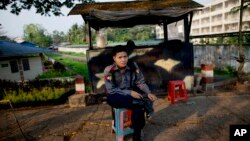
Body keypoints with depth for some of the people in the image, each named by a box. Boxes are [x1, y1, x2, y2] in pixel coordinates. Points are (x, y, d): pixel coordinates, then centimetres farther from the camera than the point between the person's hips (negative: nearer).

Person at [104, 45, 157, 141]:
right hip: (117, 97, -1)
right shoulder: (109, 70, -17)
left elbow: (141, 83, -2)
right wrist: (130, 92, -26)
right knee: (110, 99, -35)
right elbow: (111, 90, -18)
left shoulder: (133, 67, -9)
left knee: (138, 107, -26)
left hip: (132, 94, 2)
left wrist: (148, 93, -20)